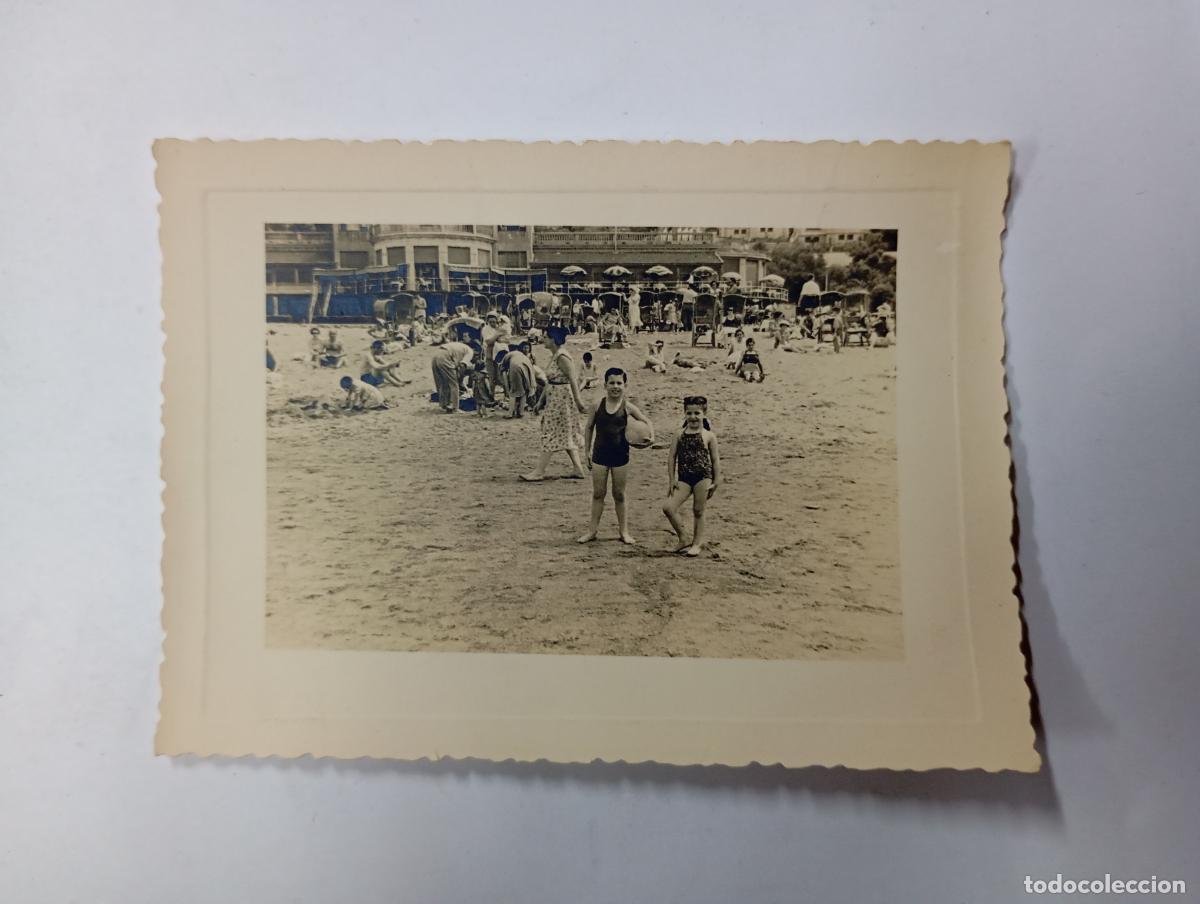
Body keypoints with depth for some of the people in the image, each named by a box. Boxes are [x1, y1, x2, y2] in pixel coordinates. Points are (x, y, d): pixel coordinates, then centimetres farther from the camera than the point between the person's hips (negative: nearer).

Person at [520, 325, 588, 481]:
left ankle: (539, 471, 2)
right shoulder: (555, 355, 12)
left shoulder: (562, 357, -18)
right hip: (556, 399, 10)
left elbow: (573, 380, -20)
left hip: (561, 399, -10)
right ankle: (578, 468, 15)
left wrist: (578, 400, -22)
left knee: (551, 433, -4)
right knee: (566, 434, 12)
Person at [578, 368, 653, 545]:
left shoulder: (627, 407, -3)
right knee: (598, 493, 5)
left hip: (620, 455, -1)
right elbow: (589, 428, 7)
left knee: (619, 494, 8)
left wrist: (651, 437, -15)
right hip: (600, 454, 1)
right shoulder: (598, 405, -2)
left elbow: (646, 422, 4)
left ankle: (624, 531, 20)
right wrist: (587, 451, 4)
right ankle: (593, 530, 15)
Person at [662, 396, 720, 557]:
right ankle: (682, 539, 10)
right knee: (668, 507, -9)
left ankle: (697, 543, 23)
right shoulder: (680, 435, 5)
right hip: (684, 477, 2)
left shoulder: (708, 436, 0)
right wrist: (671, 479, 0)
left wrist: (716, 481, 2)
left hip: (703, 477, -2)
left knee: (698, 511, 6)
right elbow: (671, 457, 5)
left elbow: (715, 460, 4)